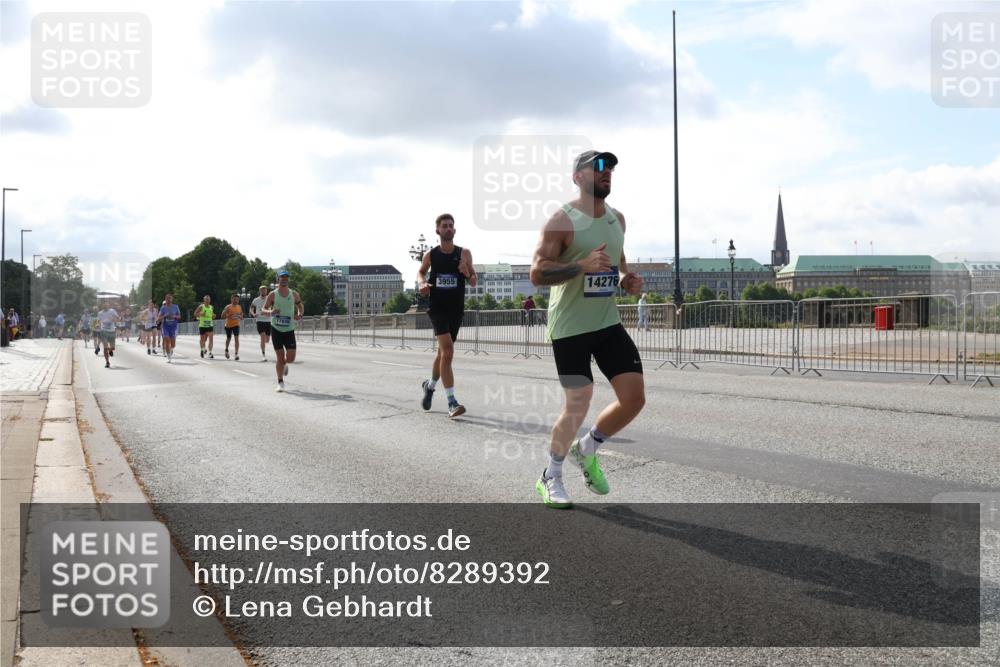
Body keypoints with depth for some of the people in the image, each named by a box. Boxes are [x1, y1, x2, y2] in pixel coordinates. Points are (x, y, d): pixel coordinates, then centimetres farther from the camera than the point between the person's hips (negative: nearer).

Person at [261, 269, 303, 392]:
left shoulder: (294, 294, 2)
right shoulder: (272, 295, -4)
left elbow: (300, 305, 19)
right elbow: (263, 310, -1)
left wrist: (299, 314, -2)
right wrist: (270, 312, -24)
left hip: (289, 330, 2)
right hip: (276, 329, -2)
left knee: (291, 359, -4)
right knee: (280, 357, -2)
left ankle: (285, 365, 34)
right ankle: (280, 383, 10)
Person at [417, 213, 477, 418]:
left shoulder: (464, 253, -1)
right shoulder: (430, 255, -1)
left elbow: (473, 283, 2)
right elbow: (421, 272, 18)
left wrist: (467, 273, -20)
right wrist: (422, 283, -3)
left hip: (456, 309, 3)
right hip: (437, 308, -3)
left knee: (443, 352, 17)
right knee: (447, 351, -18)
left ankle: (430, 385, 44)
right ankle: (451, 402, -18)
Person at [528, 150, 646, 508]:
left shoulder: (617, 219, 10)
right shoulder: (562, 220, -12)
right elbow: (537, 272, -18)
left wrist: (626, 280, 4)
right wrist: (583, 265, -29)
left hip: (609, 323, 6)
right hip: (570, 327, -6)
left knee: (635, 398, -2)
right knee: (578, 406, -3)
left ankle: (586, 450, 24)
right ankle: (550, 477, 21)